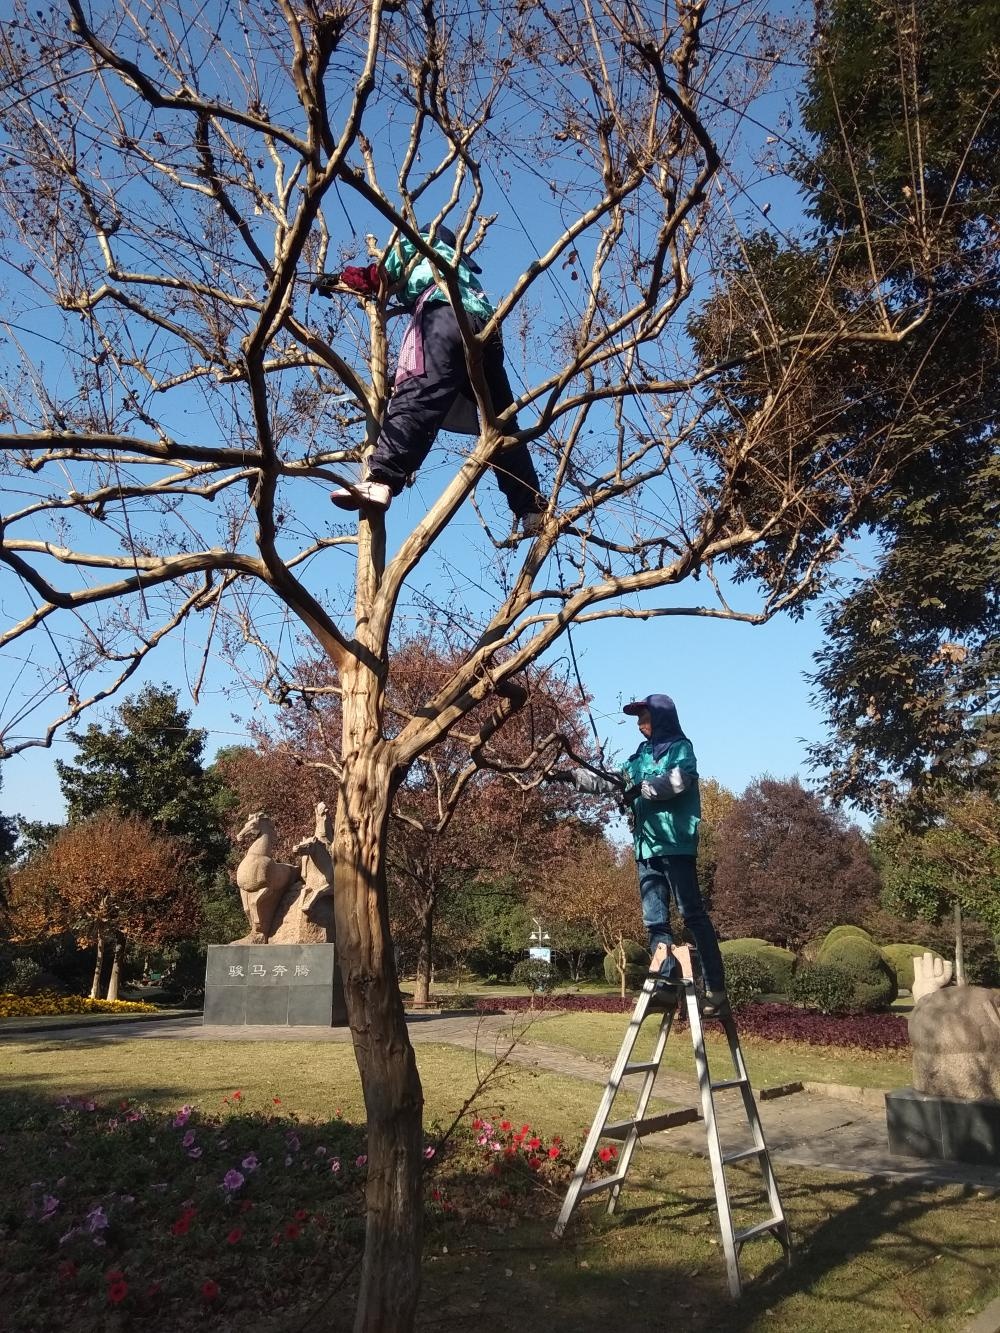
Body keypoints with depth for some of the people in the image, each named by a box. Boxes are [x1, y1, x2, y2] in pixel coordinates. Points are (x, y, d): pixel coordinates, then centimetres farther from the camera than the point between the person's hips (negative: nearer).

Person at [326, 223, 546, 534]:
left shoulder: (415, 242, 30)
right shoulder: (462, 266, 46)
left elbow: (376, 278, 23)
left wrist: (340, 279, 40)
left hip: (444, 315, -6)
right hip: (486, 327, 6)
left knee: (415, 400, -25)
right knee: (501, 423, 8)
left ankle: (380, 481, -45)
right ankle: (533, 510, 5)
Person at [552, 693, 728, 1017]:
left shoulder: (680, 747, 3)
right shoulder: (640, 755, 22)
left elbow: (679, 780, -15)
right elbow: (610, 781, 23)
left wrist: (643, 788, -17)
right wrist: (572, 776, 16)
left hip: (676, 844, -7)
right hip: (647, 846, 7)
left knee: (693, 915, -7)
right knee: (655, 920, 1)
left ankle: (716, 988, -4)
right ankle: (667, 984, 0)